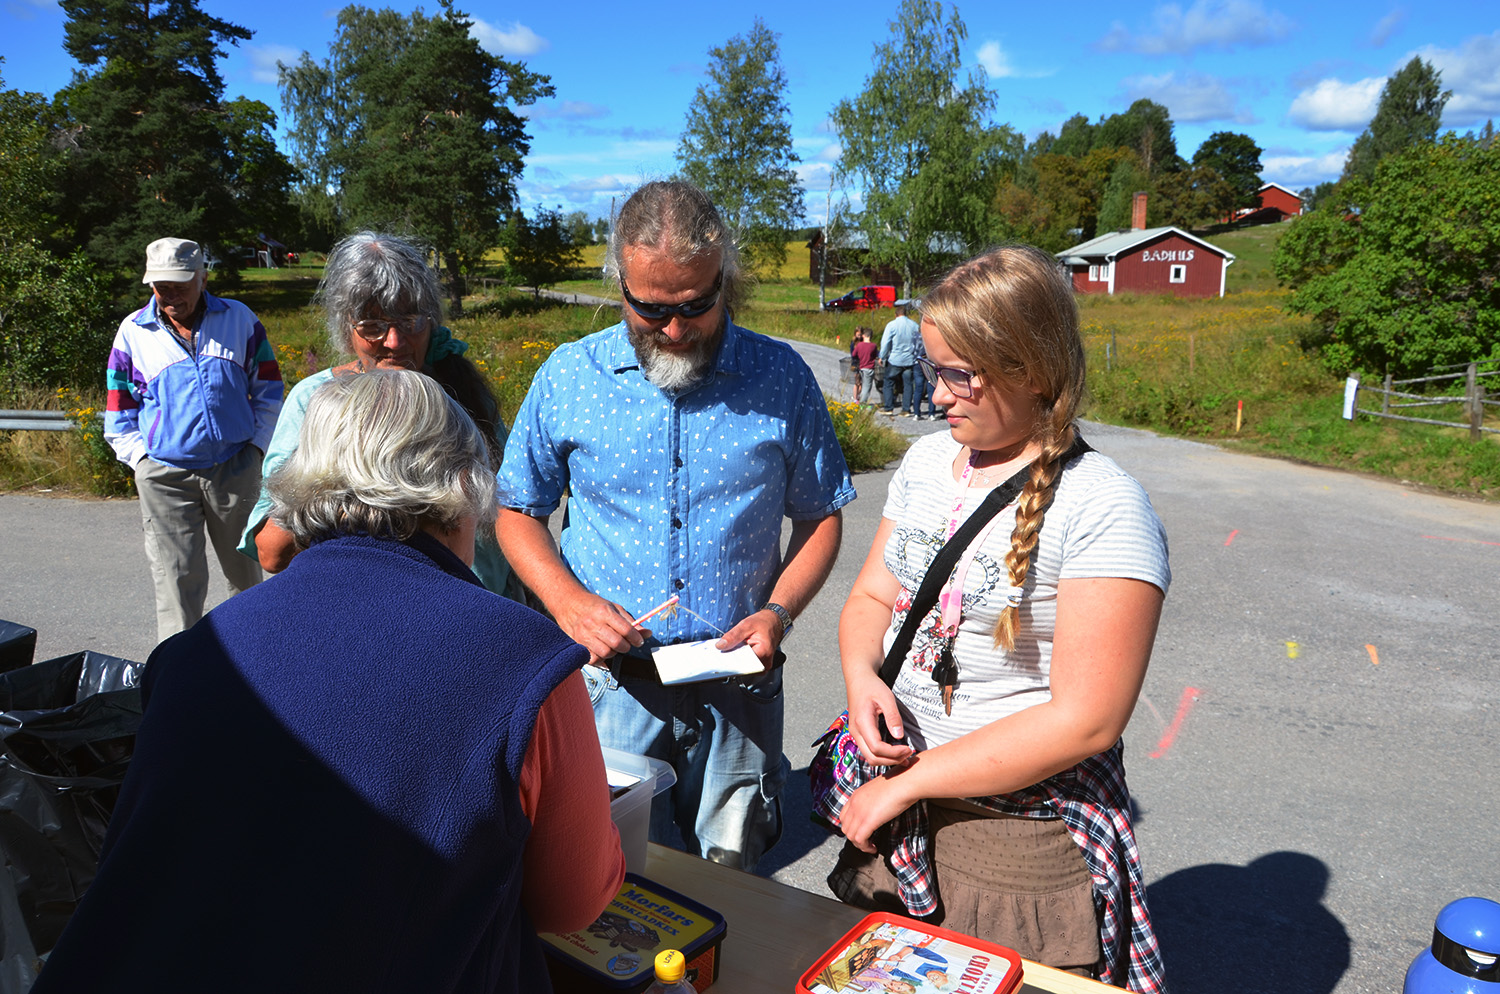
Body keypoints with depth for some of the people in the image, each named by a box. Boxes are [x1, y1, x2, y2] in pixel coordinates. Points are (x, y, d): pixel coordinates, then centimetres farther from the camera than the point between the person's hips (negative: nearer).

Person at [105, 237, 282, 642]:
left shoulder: (239, 319, 4)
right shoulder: (133, 332, 4)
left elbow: (268, 389, 9)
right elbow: (119, 414, 10)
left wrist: (256, 446, 3)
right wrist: (145, 461, 0)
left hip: (235, 468, 1)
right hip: (165, 476, 0)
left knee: (246, 571, 14)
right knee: (177, 579, -1)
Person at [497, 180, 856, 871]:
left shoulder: (782, 379, -3)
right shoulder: (569, 377, -3)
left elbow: (821, 516, 5)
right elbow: (517, 509, 6)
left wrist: (778, 613, -11)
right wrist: (568, 601, -11)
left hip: (737, 693, 1)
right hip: (610, 685, 0)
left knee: (731, 882, 17)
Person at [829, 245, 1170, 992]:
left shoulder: (1102, 508, -19)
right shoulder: (928, 461, 2)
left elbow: (1086, 720, -22)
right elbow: (872, 596, 10)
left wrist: (908, 783, -19)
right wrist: (861, 676, -12)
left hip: (1023, 847, -6)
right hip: (896, 819, 6)